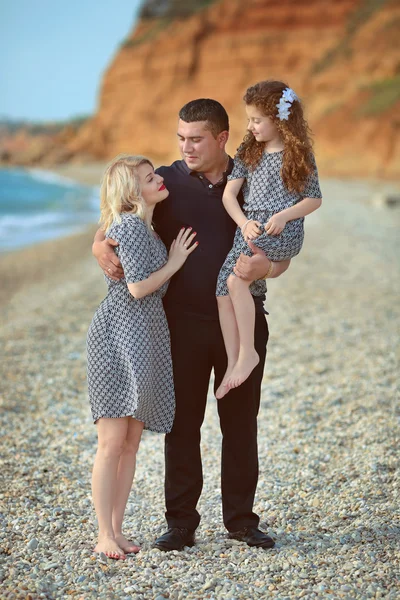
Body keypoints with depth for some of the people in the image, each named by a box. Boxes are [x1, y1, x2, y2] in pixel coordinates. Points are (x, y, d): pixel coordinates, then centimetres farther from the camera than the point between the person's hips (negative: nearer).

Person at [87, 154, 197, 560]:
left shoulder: (144, 227, 16)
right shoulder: (129, 226, -12)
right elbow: (137, 287, -18)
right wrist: (175, 262, -6)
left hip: (145, 339, 9)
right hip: (119, 338, -9)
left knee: (130, 444, 10)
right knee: (112, 442, -4)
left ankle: (117, 530, 17)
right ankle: (105, 535, 3)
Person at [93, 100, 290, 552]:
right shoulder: (165, 183, 3)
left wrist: (265, 266, -21)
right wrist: (101, 246, -20)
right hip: (184, 322, 0)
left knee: (240, 422, 7)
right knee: (182, 422, 3)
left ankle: (241, 518, 18)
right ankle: (181, 522, 12)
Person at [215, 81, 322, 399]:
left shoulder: (299, 154, 1)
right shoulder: (248, 152, 13)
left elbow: (315, 199, 2)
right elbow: (229, 194, 7)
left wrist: (284, 215, -14)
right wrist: (244, 223, -11)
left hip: (283, 232, -5)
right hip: (250, 231, 6)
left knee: (236, 279, -27)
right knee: (223, 292, -12)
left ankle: (247, 352, -15)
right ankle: (233, 364, -5)